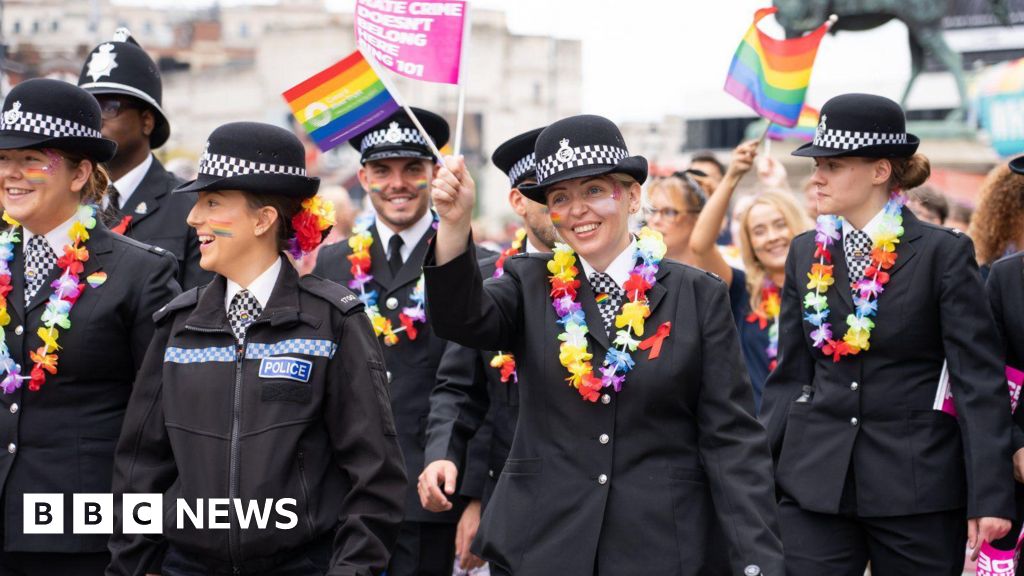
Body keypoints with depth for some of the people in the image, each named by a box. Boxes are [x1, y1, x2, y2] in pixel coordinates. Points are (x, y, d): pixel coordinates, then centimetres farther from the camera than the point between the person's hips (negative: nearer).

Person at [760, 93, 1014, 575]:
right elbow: (789, 376, 12)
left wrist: (990, 494, -14)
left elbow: (979, 381, -7)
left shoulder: (943, 253, -5)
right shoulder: (807, 253, 8)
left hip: (917, 485, -3)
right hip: (815, 478, 4)